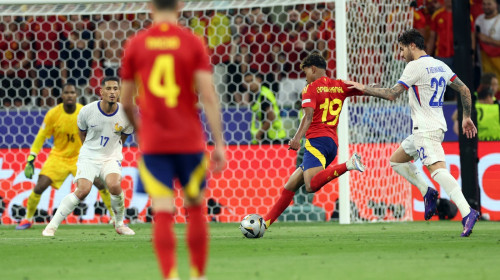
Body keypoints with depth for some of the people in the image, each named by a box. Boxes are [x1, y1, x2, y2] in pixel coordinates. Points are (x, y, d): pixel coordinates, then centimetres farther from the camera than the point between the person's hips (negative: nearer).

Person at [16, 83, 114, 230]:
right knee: (39, 188, -13)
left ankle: (114, 217, 6)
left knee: (102, 184, -12)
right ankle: (27, 219, 8)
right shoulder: (53, 114, -13)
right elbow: (40, 137, -5)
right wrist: (30, 161, -9)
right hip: (58, 156, 0)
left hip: (81, 156, 0)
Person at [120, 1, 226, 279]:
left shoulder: (135, 45, 2)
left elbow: (126, 102, 8)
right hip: (190, 141, 0)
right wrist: (219, 144, -7)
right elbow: (208, 96, -8)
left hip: (153, 143, 0)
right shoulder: (193, 43, -2)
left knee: (163, 215, -5)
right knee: (196, 208, 15)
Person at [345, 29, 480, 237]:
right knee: (396, 160, 21)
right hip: (437, 126, 10)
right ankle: (427, 192, 10)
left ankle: (467, 212, -37)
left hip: (426, 130, -10)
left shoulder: (415, 66, -11)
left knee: (437, 168, -23)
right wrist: (467, 117, 23)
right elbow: (465, 90, 16)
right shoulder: (441, 66, 14)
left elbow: (391, 94, -13)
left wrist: (364, 89, -1)